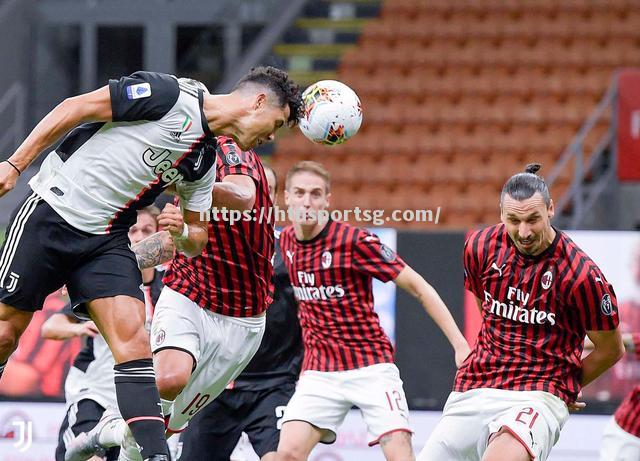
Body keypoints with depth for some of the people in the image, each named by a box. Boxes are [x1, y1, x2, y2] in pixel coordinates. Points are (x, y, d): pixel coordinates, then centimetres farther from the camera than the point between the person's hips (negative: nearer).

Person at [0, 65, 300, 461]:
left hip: (107, 240, 7)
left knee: (133, 339, -10)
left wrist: (182, 232, -8)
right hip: (53, 213, -7)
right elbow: (75, 107, -12)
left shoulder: (205, 159, 11)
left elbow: (196, 241, 17)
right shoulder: (170, 95, -13)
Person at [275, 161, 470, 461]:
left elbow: (418, 287, -11)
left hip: (371, 366, -4)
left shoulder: (355, 241, -13)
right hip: (320, 370, 4)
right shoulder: (287, 241, 4)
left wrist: (460, 345, -16)